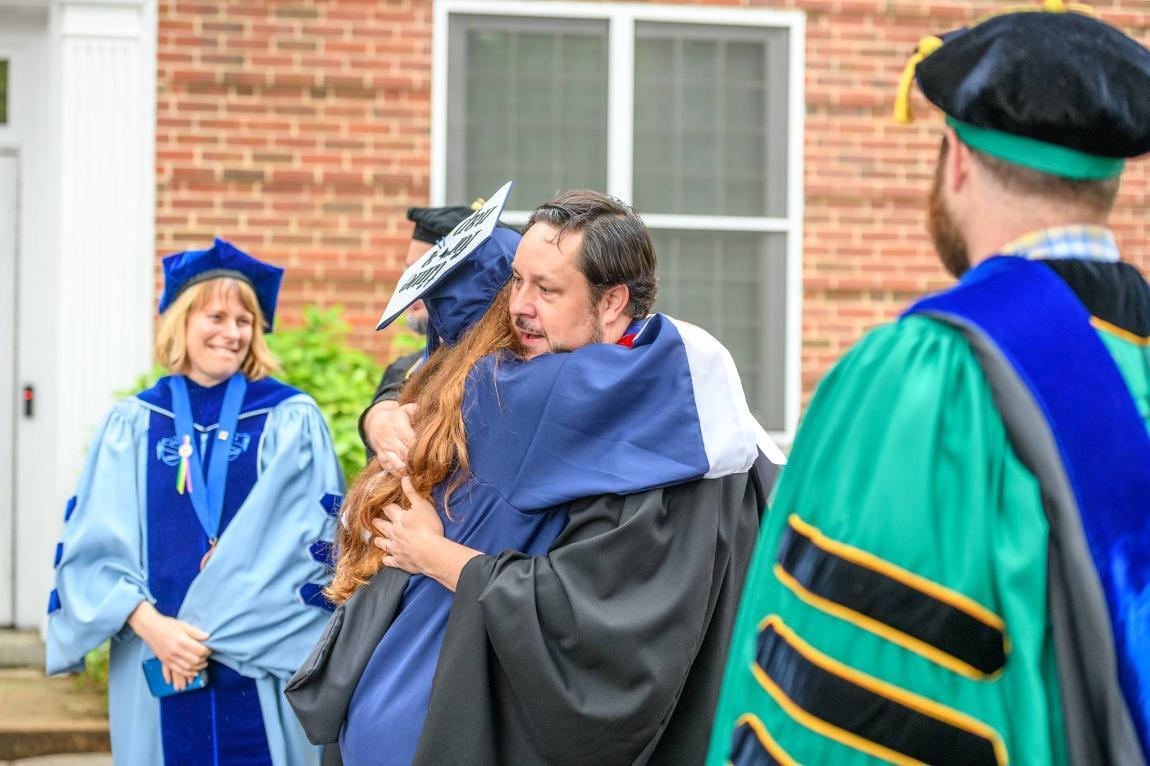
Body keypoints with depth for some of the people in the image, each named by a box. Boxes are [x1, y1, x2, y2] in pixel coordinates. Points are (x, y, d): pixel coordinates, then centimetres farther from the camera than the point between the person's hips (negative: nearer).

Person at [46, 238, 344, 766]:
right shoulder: (131, 426, 6)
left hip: (263, 669, -1)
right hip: (156, 675, 1)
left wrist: (212, 629, -12)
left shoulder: (292, 422, 2)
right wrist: (151, 624, -16)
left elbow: (314, 544, -5)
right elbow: (93, 548, 1)